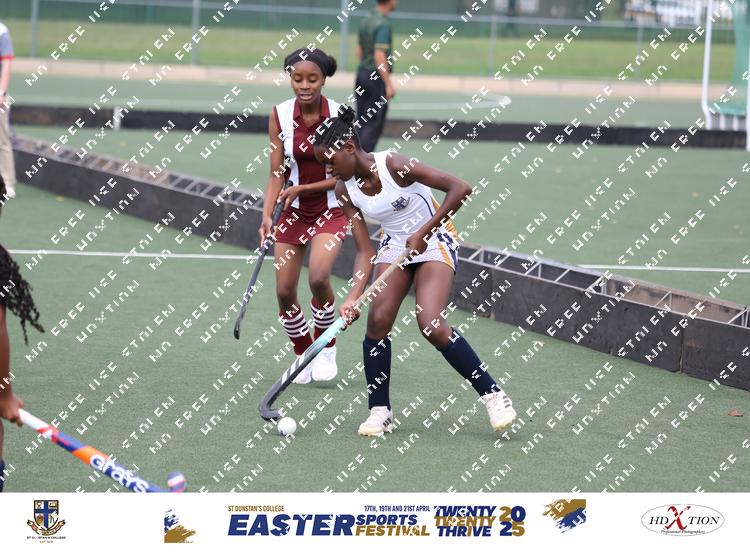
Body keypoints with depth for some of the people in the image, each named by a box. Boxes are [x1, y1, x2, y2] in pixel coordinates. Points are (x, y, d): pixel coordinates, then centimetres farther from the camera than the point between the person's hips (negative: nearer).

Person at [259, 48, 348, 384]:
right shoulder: (280, 115, -7)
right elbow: (277, 173, -5)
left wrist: (304, 188, -21)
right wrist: (267, 215, -18)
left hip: (331, 209, -3)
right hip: (294, 212, 3)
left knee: (318, 277, -25)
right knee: (284, 291, -2)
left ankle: (327, 348, 0)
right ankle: (304, 355, 22)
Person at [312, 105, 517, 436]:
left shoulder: (393, 166, -25)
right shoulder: (345, 191, -6)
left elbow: (460, 189, -27)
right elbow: (364, 252, -7)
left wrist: (423, 233, -26)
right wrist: (353, 297, -22)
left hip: (434, 242, -6)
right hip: (394, 245, 6)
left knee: (431, 326, -22)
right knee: (378, 318, -15)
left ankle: (493, 395, -8)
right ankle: (380, 411, -2)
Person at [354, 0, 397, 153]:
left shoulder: (365, 22, 9)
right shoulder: (383, 24, -17)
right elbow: (379, 56, -22)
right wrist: (389, 84, -20)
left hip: (362, 72, 8)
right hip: (377, 77, -8)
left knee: (362, 122, 11)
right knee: (375, 124, -5)